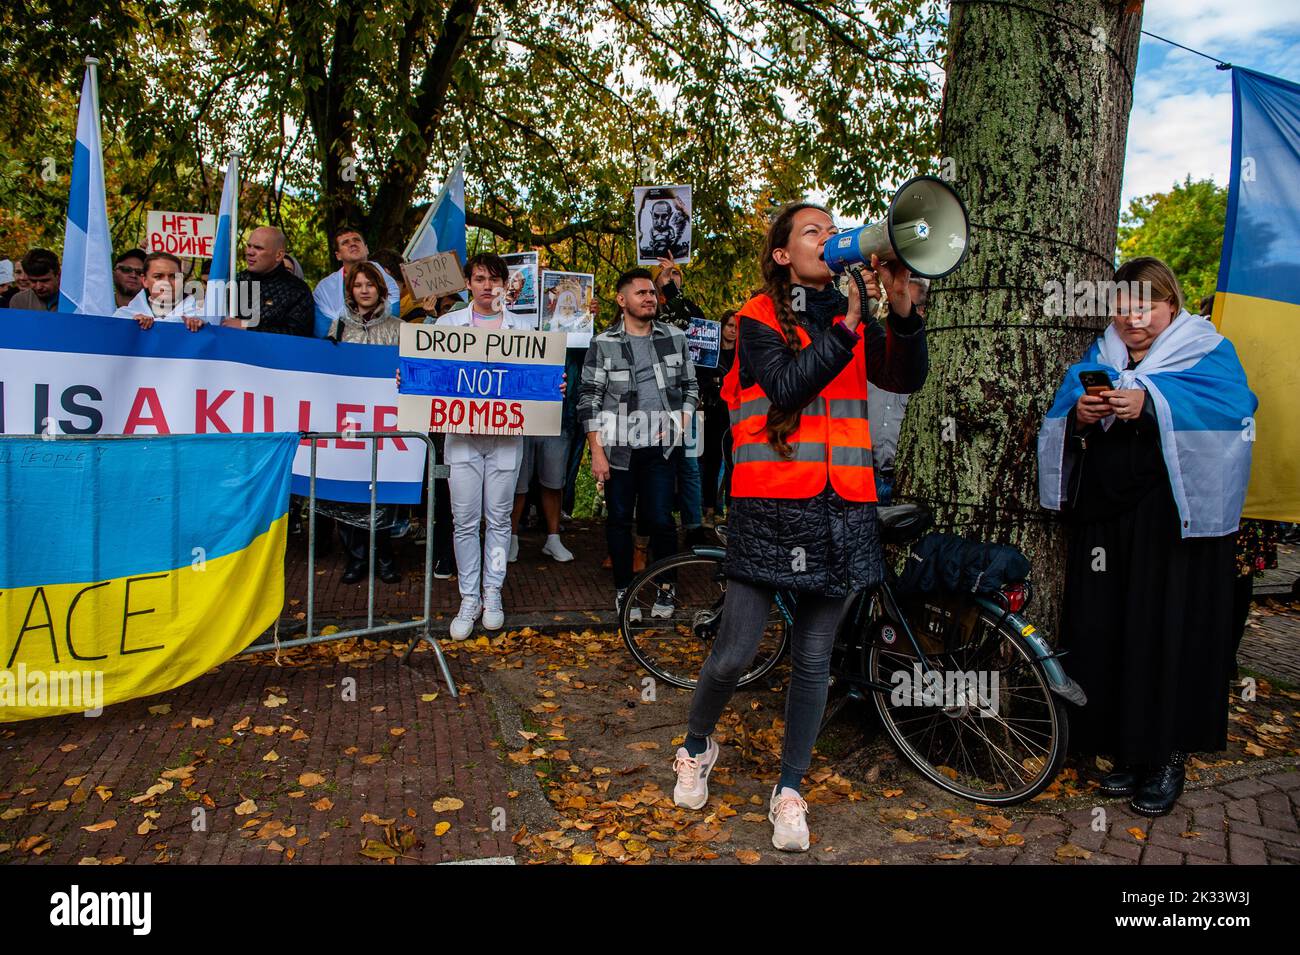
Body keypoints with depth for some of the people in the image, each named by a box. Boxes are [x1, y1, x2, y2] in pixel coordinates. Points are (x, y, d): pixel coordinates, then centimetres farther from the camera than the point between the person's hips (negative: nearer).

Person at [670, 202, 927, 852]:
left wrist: (902, 308, -16)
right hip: (770, 506, -3)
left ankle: (789, 790, 24)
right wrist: (848, 326, -17)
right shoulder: (760, 319, 2)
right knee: (735, 653, -2)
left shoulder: (855, 321, 13)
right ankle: (697, 747, 29)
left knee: (813, 660, 8)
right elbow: (785, 387, -15)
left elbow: (907, 377, -2)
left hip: (842, 510, 4)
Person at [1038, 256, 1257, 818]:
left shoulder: (1207, 353, 6)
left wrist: (1150, 403, -27)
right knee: (1106, 632, 3)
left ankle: (1168, 758, 11)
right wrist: (1078, 417, -16)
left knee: (1170, 633, -3)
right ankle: (1128, 751, 16)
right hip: (1103, 515, 4)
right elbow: (1058, 423, 7)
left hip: (1175, 519, -4)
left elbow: (1230, 407, -14)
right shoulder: (1098, 359, 17)